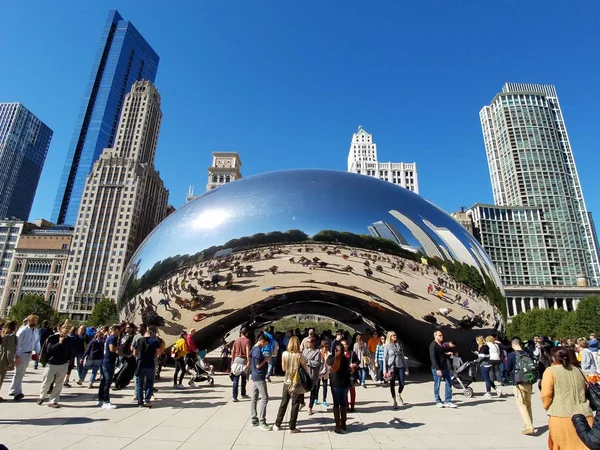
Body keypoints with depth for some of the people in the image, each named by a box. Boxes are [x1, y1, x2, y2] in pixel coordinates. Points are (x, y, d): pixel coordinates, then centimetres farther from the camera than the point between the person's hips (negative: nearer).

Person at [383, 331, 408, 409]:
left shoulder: (399, 345, 8)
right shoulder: (387, 346, -2)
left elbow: (402, 357, 12)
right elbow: (385, 358, -2)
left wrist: (406, 368, 11)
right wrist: (385, 369, -7)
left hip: (400, 366, 3)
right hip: (392, 367, -3)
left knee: (402, 383, 0)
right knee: (392, 384, 3)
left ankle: (399, 395, 31)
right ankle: (394, 401, 19)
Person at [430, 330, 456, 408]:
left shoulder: (442, 344, 12)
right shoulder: (433, 345, -15)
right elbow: (433, 358, -20)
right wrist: (437, 369, -24)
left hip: (444, 367, 8)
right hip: (437, 369, -8)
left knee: (449, 383, 6)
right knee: (437, 385, 2)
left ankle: (448, 401, 13)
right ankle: (438, 402, 16)